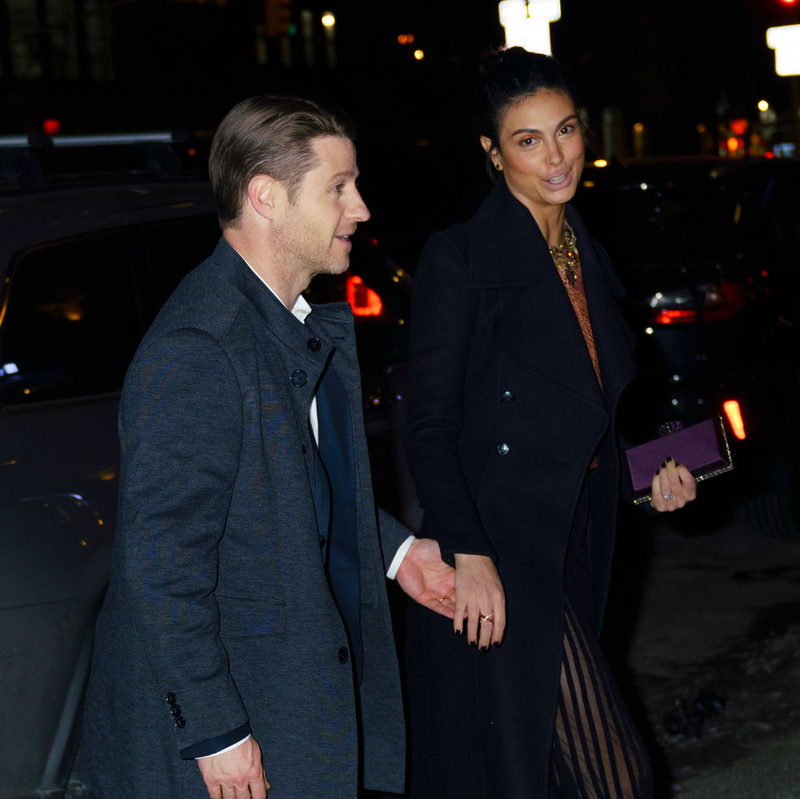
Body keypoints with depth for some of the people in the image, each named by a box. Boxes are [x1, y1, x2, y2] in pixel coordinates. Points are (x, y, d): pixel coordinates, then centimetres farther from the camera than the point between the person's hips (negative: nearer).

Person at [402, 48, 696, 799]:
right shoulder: (459, 258, -10)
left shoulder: (587, 257, 13)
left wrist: (654, 468, 6)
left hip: (573, 552, 8)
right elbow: (428, 427, -13)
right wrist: (469, 557, -20)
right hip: (498, 558, -8)